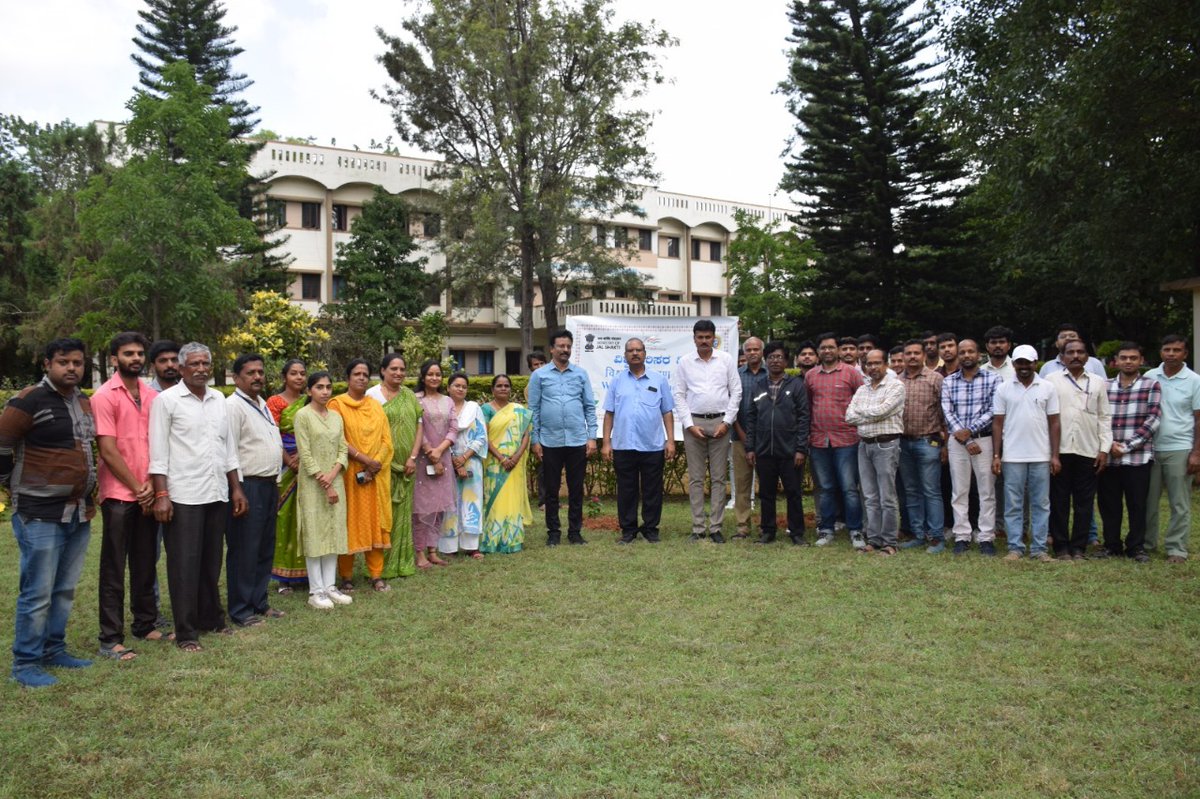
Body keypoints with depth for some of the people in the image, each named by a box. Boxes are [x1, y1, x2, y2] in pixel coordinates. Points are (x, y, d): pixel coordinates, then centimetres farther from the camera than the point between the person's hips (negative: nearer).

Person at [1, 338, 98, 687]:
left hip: (79, 513, 7)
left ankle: (54, 650, 26)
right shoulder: (30, 401, -12)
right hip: (41, 515, -7)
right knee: (37, 593, -2)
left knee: (65, 590, 14)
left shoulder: (85, 403, 12)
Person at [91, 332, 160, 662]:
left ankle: (145, 624, 26)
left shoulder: (152, 396, 9)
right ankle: (110, 639, 8)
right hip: (118, 494, -5)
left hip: (148, 494, 5)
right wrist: (137, 488, -8)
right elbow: (108, 451, -11)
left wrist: (152, 485, -4)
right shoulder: (104, 397, -7)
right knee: (114, 569, 2)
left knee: (145, 564, 14)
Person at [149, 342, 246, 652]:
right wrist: (161, 495, -13)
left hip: (217, 495, 5)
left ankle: (211, 618, 26)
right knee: (185, 564, 0)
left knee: (211, 561, 13)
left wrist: (236, 488, 13)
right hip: (183, 496, -5)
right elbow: (158, 452, -7)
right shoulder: (166, 400, -4)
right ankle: (186, 632, 8)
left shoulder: (219, 400, 12)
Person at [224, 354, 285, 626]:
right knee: (244, 552, -1)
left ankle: (259, 603, 26)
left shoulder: (262, 405, 17)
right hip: (247, 486, -9)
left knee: (265, 549, 15)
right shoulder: (233, 406, -12)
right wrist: (237, 491, -19)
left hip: (268, 485, 9)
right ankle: (241, 611, 9)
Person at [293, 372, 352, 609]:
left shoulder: (336, 417, 11)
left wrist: (332, 475, -11)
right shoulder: (302, 415, -6)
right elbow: (305, 453, -11)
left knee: (334, 533, 7)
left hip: (335, 482, 6)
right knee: (314, 534, -1)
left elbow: (343, 450, 7)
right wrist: (324, 485, -13)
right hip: (312, 484, -5)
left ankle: (330, 586, 14)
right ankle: (316, 591, 4)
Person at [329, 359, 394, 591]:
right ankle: (346, 576, 8)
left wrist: (376, 464, -11)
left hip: (376, 474, 4)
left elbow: (387, 440, 5)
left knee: (375, 521, 4)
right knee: (349, 522, 0)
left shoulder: (376, 406, 12)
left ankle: (376, 574, 10)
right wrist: (365, 459, -18)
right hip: (349, 474, -4)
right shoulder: (337, 404, -2)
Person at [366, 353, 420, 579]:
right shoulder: (372, 394, -4)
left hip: (406, 465, 5)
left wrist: (413, 457, -2)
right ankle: (382, 566, 6)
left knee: (403, 513, 11)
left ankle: (402, 562, 20)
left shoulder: (409, 395, 10)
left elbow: (418, 426, 9)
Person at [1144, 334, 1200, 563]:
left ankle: (1176, 548, 10)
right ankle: (1146, 542, 20)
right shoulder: (1149, 377, 5)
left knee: (1180, 504, 3)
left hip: (1179, 449, -2)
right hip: (1150, 448, 3)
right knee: (1147, 500, 9)